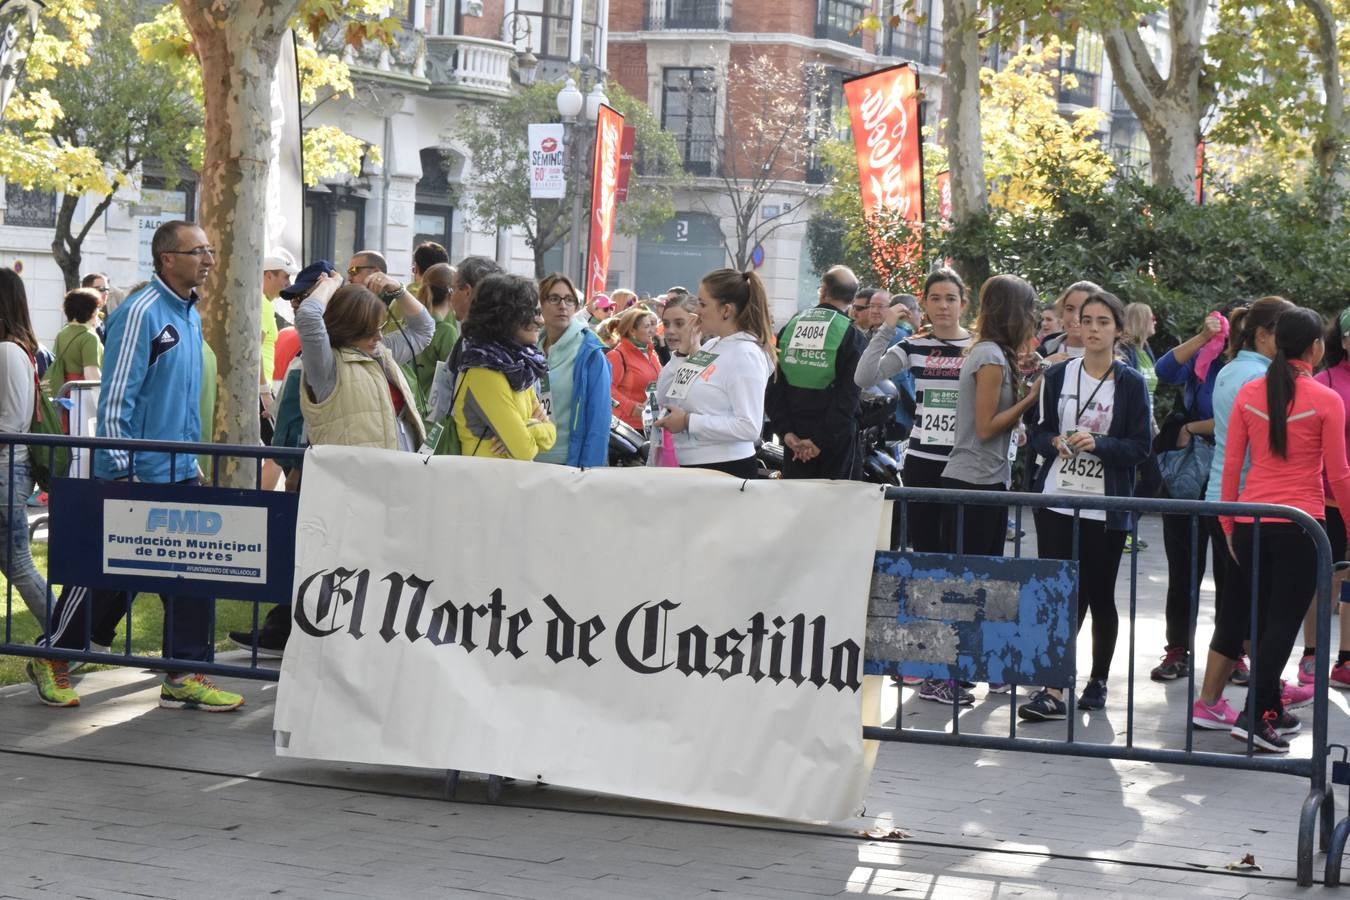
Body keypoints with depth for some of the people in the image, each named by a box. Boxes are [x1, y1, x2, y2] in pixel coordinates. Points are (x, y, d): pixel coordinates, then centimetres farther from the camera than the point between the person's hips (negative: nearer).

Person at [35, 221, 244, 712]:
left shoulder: (191, 316, 12)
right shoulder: (140, 313, -15)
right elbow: (115, 399, -17)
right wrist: (119, 473, -18)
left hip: (179, 473, 8)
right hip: (138, 476, -8)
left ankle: (185, 677, 7)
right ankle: (51, 659, 19)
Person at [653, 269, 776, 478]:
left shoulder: (745, 354, -14)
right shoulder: (708, 347, 10)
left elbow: (749, 427, -23)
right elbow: (663, 397, 15)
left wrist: (688, 421, -21)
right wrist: (684, 352, 5)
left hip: (727, 468, -8)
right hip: (691, 466, 8)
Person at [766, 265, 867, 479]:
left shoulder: (789, 328, 4)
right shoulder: (854, 338, -8)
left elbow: (774, 387, 1)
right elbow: (847, 398, -14)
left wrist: (786, 431, -1)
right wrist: (821, 441, -13)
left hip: (795, 439, 3)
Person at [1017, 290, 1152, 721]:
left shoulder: (1131, 383, -2)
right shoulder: (1058, 375, 7)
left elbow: (1141, 446, -5)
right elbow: (1039, 430, 12)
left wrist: (1098, 443, -20)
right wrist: (1057, 442, -9)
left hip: (1106, 506, -2)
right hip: (1057, 500, 2)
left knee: (1100, 596, 7)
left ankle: (1098, 680, 24)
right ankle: (1053, 689, -6)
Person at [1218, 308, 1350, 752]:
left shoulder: (1249, 394, 3)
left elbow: (1231, 465, 5)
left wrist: (1228, 524, 14)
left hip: (1250, 522, 4)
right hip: (1299, 525, -4)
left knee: (1264, 618, 17)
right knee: (1284, 620, -1)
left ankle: (1271, 710, 24)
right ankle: (1253, 715, -10)